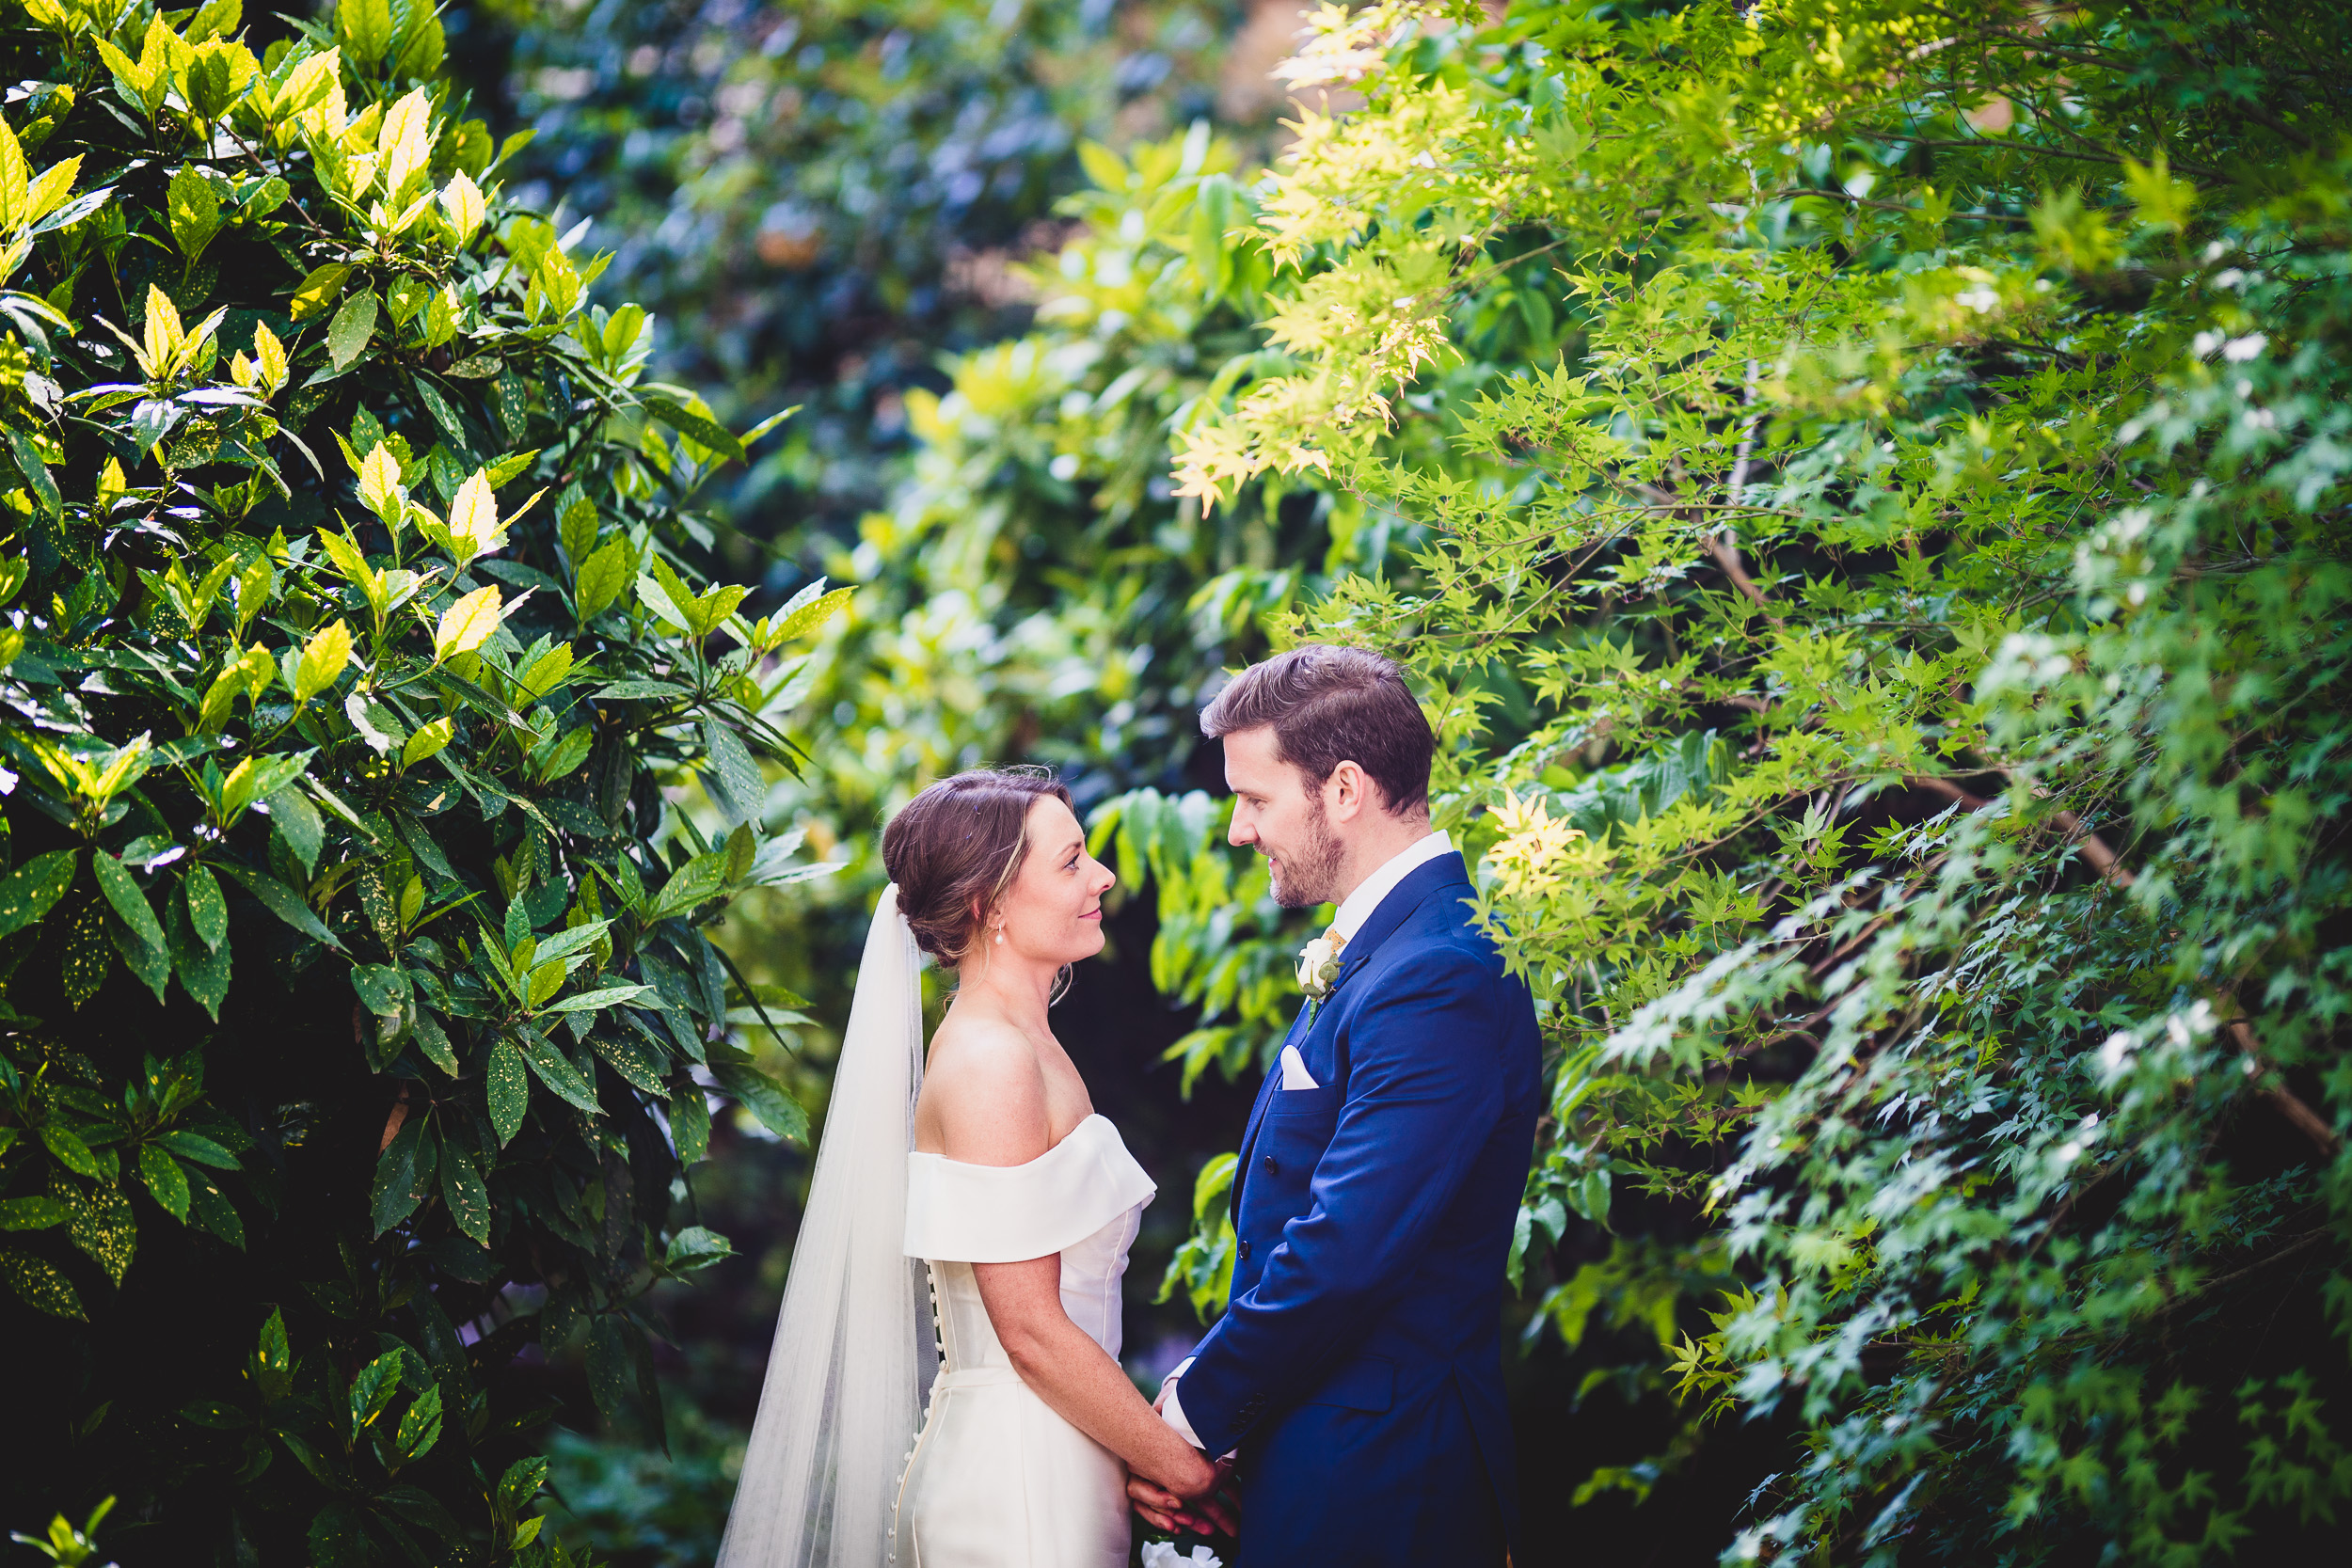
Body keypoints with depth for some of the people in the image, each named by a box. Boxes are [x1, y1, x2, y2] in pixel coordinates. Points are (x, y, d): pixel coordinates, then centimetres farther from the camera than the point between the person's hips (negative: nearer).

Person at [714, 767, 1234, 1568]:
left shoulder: (1025, 1046, 11)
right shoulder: (991, 1065, -17)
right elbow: (1031, 1332, -18)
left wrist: (1142, 1454, 1)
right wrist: (1185, 1469, -10)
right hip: (1017, 1495, -9)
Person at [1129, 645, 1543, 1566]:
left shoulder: (1437, 981, -21)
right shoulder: (1372, 947, 12)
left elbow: (1341, 1253, -26)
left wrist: (1194, 1410, -13)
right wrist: (1204, 1395, 2)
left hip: (1367, 1483, -9)